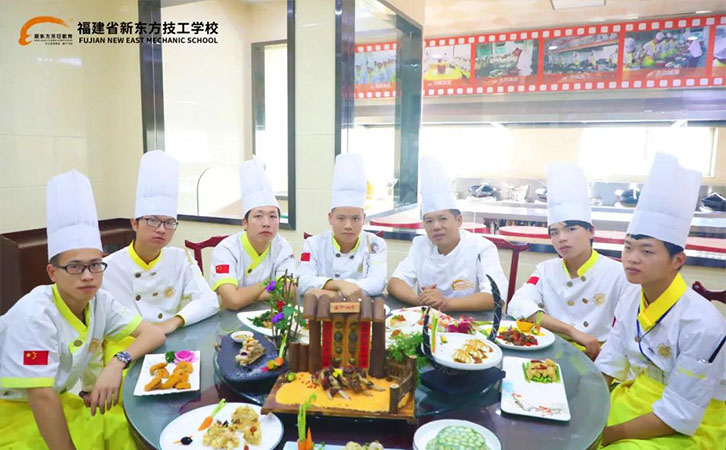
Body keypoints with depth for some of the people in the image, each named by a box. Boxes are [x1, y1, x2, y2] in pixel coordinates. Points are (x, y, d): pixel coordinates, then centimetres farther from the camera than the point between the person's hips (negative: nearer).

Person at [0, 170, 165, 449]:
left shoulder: (99, 301, -10)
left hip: (58, 400, 6)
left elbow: (154, 334, -10)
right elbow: (42, 396, -26)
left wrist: (117, 363, -28)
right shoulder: (35, 316, -27)